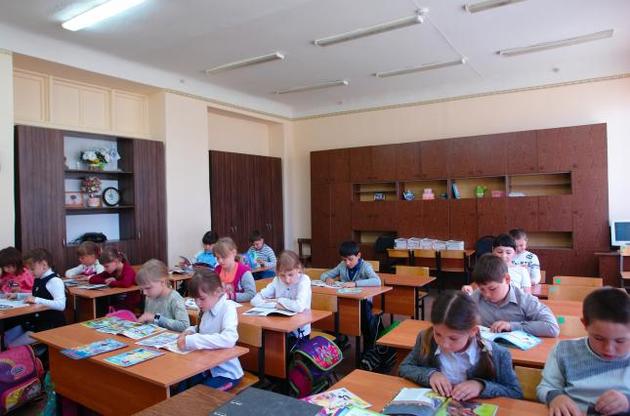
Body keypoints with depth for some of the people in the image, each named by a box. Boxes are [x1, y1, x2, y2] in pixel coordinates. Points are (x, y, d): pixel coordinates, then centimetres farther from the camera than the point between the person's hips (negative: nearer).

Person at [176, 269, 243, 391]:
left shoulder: (228, 308, -21)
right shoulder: (208, 309, 1)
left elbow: (229, 339, -37)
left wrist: (191, 341, -35)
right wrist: (191, 331, -3)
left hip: (226, 372, -6)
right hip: (207, 367, 7)